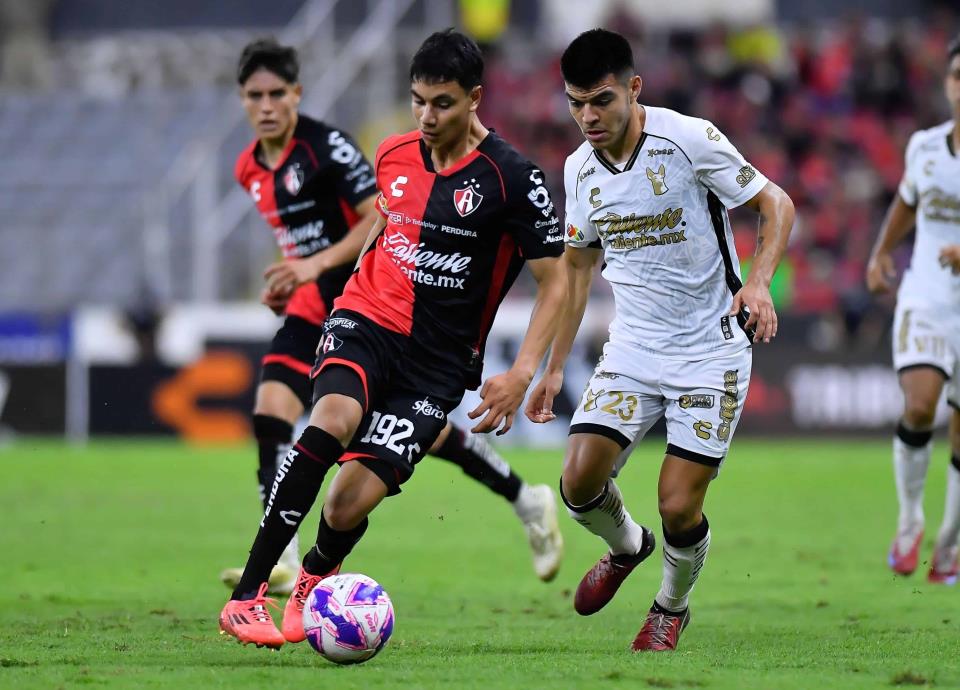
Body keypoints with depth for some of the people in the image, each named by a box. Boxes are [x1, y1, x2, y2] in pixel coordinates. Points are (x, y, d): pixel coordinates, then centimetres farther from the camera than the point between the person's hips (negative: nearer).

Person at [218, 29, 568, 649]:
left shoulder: (513, 179, -9)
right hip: (367, 321, 2)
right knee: (333, 420, -32)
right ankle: (246, 595, -30)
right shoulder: (393, 155, 4)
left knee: (349, 503, -13)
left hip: (438, 361, -2)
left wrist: (521, 375, -13)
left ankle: (314, 576, 27)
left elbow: (555, 282, -4)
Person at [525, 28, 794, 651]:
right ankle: (626, 546, 24)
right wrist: (555, 367, 16)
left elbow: (777, 205, -8)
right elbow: (579, 262, 16)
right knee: (580, 481, -11)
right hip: (632, 349, 5)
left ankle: (673, 606, 23)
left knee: (679, 506, -9)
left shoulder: (690, 140, -15)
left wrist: (759, 281, -25)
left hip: (710, 352, -5)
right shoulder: (580, 169, 2)